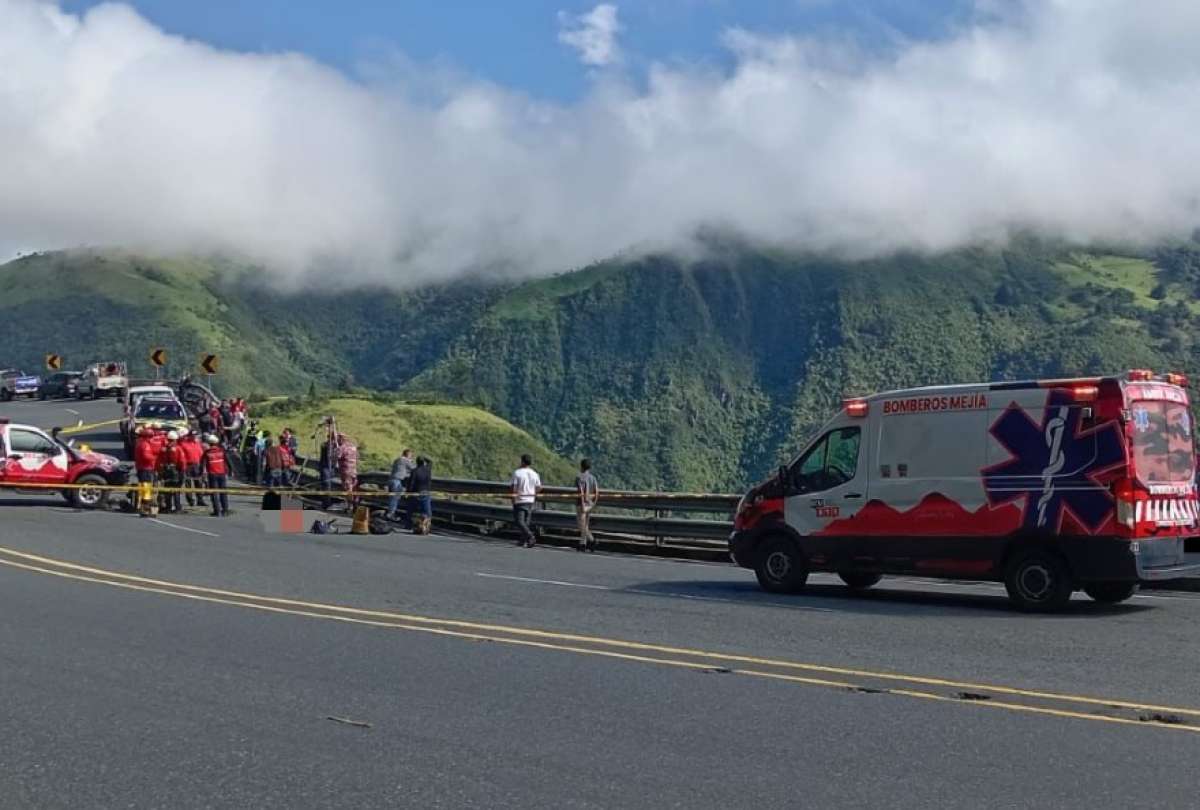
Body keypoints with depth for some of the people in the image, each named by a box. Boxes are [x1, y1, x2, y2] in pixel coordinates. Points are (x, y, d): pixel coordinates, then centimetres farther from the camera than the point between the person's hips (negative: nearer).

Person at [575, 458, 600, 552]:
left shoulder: (579, 478, -13)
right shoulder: (593, 477, 6)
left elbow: (581, 492, -20)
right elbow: (597, 492, 4)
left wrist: (582, 505, -20)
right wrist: (594, 503, 12)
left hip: (582, 504, -7)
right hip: (590, 504, 7)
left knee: (582, 525, -2)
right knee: (585, 525, 13)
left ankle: (591, 540, -12)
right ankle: (582, 544, 10)